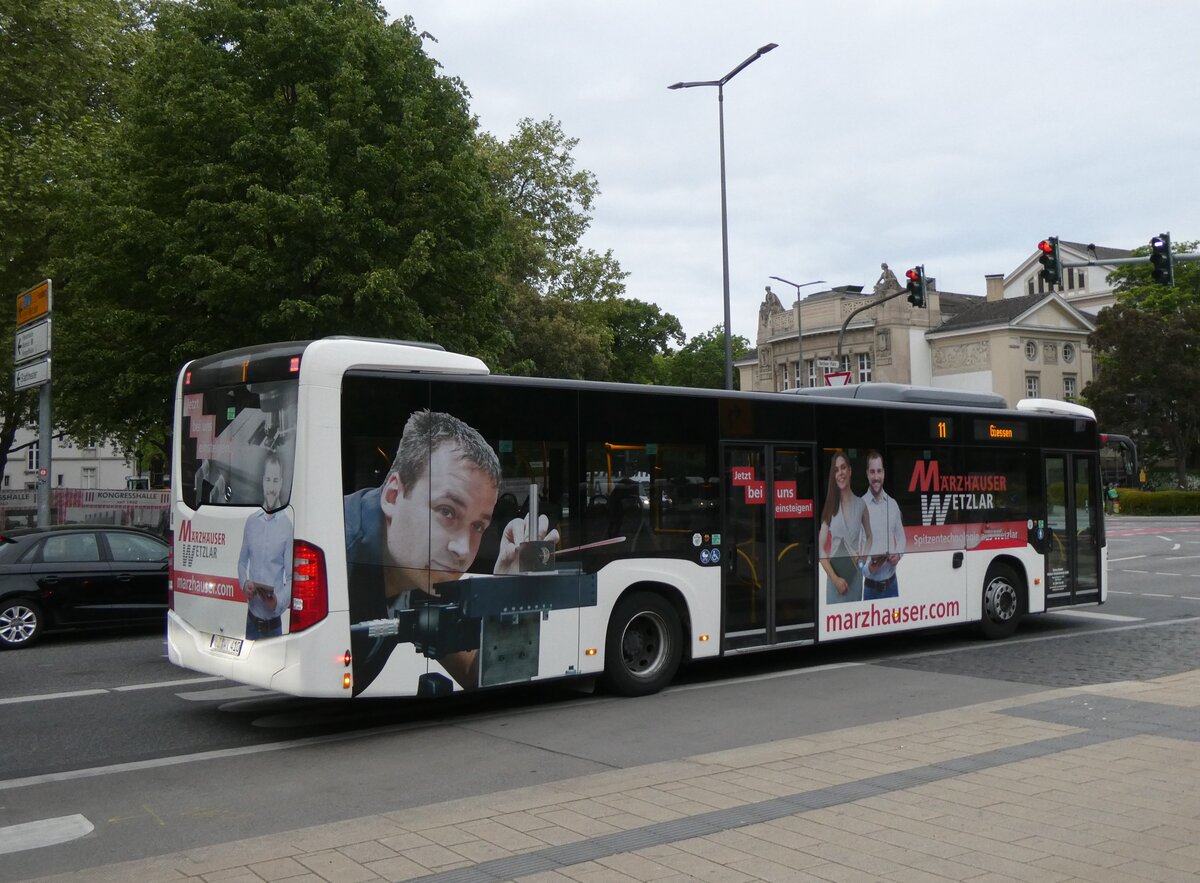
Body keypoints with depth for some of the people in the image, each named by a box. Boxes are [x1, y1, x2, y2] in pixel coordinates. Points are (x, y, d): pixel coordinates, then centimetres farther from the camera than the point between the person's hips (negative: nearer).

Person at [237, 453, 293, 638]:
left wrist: (278, 601, -24)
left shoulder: (287, 526, -8)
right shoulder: (251, 521, 5)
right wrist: (244, 584, -5)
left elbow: (291, 578, -6)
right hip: (252, 617, 4)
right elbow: (242, 562, 15)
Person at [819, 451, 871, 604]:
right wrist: (835, 578, -12)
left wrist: (863, 556, -1)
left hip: (855, 577, 1)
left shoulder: (860, 504, 1)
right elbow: (820, 549, -5)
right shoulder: (830, 506, -3)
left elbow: (869, 536, 18)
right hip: (835, 577, -1)